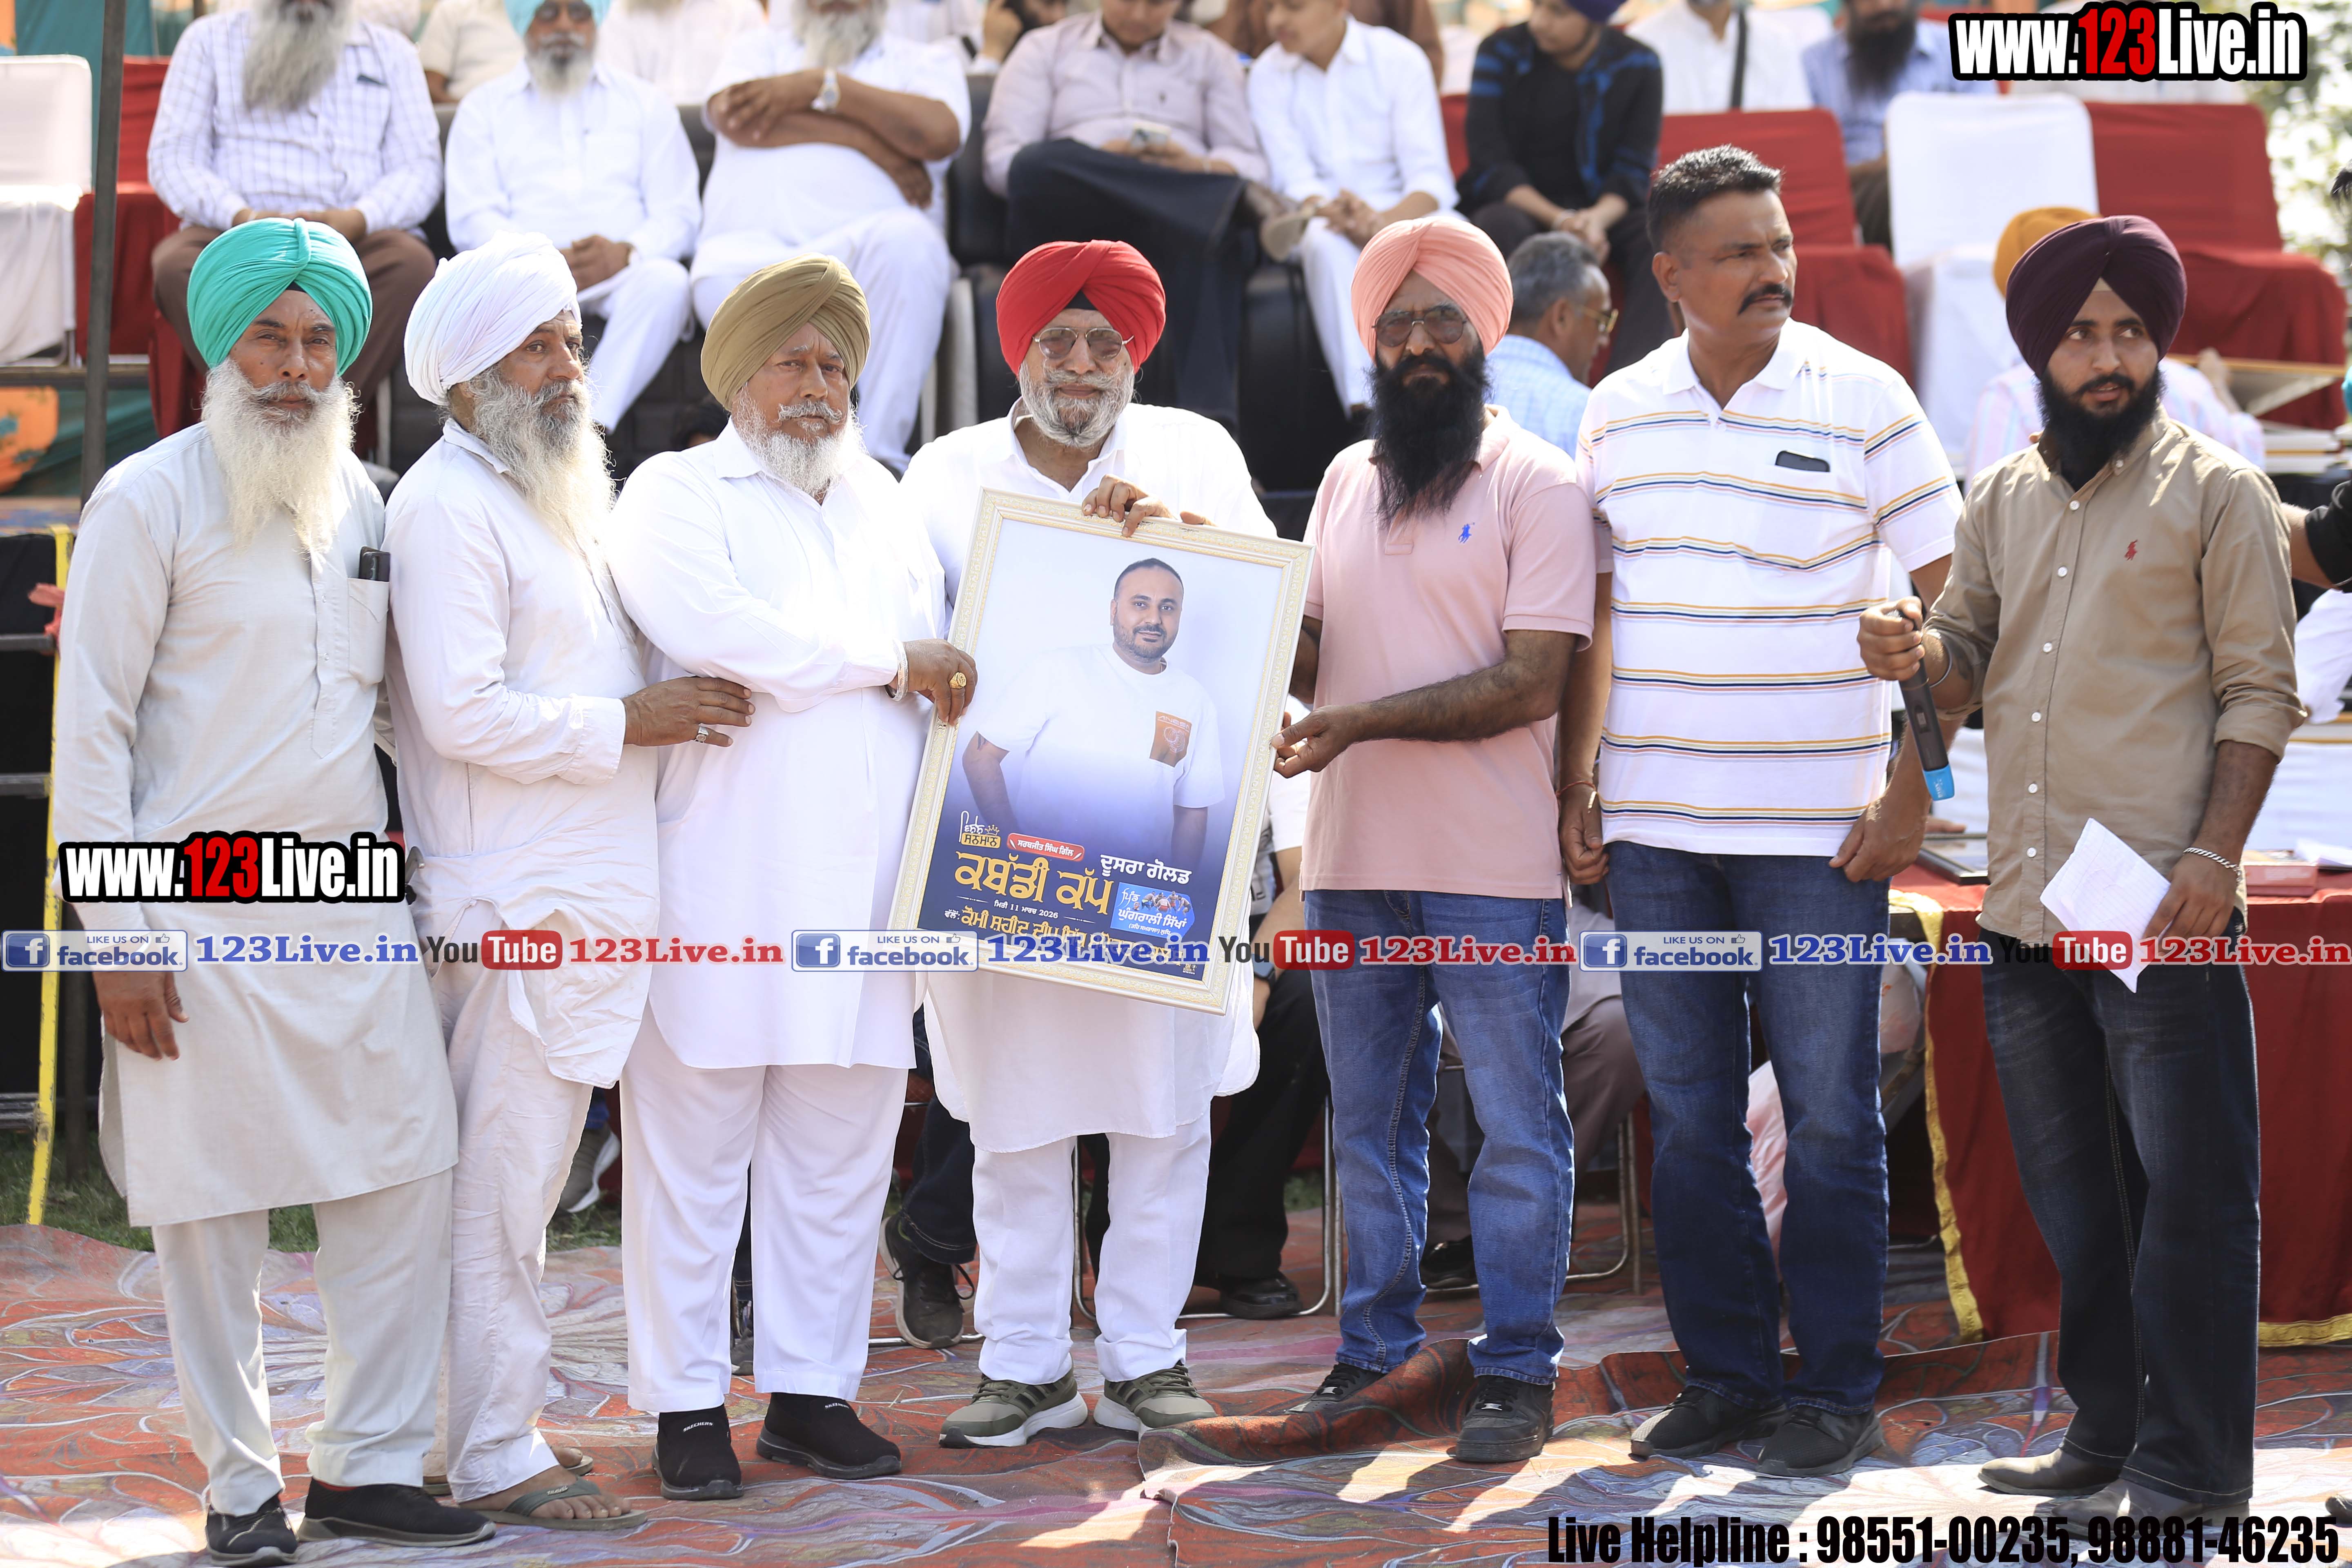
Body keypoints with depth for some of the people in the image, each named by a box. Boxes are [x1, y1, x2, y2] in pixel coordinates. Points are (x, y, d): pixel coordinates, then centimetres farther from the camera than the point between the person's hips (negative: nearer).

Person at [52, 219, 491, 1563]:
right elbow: (92, 725, -6)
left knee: (406, 1175, 1)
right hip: (206, 907, -5)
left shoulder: (362, 501, 12)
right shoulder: (151, 500, -5)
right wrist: (120, 938, -11)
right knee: (214, 1207, 1)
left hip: (354, 895, 5)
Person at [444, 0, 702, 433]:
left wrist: (627, 251, -13)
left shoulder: (644, 104, 20)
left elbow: (680, 215, 10)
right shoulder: (483, 109, 18)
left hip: (622, 272, 1)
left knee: (666, 281, -34)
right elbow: (472, 219, 5)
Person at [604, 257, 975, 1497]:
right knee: (693, 1157, -2)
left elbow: (942, 670, 25)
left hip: (863, 886, 5)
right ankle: (686, 1405, 5)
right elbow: (712, 628, -16)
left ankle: (812, 1392, 15)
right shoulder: (677, 492, 3)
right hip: (723, 884, -5)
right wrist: (890, 661, -8)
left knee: (839, 1161, 7)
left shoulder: (884, 505, 22)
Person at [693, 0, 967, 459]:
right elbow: (733, 117, 4)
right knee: (721, 275, -36)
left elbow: (938, 133, -1)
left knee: (907, 238, -37)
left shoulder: (926, 62, 24)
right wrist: (872, 144, 2)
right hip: (753, 244, 0)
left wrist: (822, 85, 1)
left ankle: (879, 454, -36)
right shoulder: (760, 47, 29)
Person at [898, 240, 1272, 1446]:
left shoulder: (1193, 453, 9)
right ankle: (1026, 1365, 10)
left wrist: (1173, 524, -18)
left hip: (1159, 836, 1)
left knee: (1167, 1106, 3)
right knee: (1013, 1115, 2)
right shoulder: (947, 474, 8)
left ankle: (1143, 1357, 13)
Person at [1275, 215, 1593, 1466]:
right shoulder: (1346, 480, 13)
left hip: (1491, 868, -6)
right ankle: (1374, 1347, 23)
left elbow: (1530, 682, -14)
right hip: (1352, 859, 6)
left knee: (1516, 1129, 1)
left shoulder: (1535, 484, -6)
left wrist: (1363, 721, -20)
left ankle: (1516, 1370, 8)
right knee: (1367, 1122, 13)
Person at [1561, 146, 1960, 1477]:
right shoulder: (1618, 413, 7)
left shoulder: (1864, 399, -4)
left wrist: (1913, 792, -8)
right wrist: (1577, 784, 10)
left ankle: (1836, 1390, 10)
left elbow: (1947, 600, -2)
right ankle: (1726, 1374, 18)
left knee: (1829, 1115, 2)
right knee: (1689, 1115, 8)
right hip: (1654, 823, 4)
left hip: (1818, 827, -4)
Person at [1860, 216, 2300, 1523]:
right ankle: (2107, 1436, 24)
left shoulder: (2217, 493, 0)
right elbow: (1971, 665, 19)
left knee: (2187, 1191, -3)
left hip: (2163, 917, -6)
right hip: (2026, 911, 6)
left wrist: (2215, 854, -15)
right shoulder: (2005, 501, 15)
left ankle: (2190, 1465, 3)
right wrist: (1918, 653, -5)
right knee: (2071, 1191, 13)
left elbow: (2261, 692, -4)